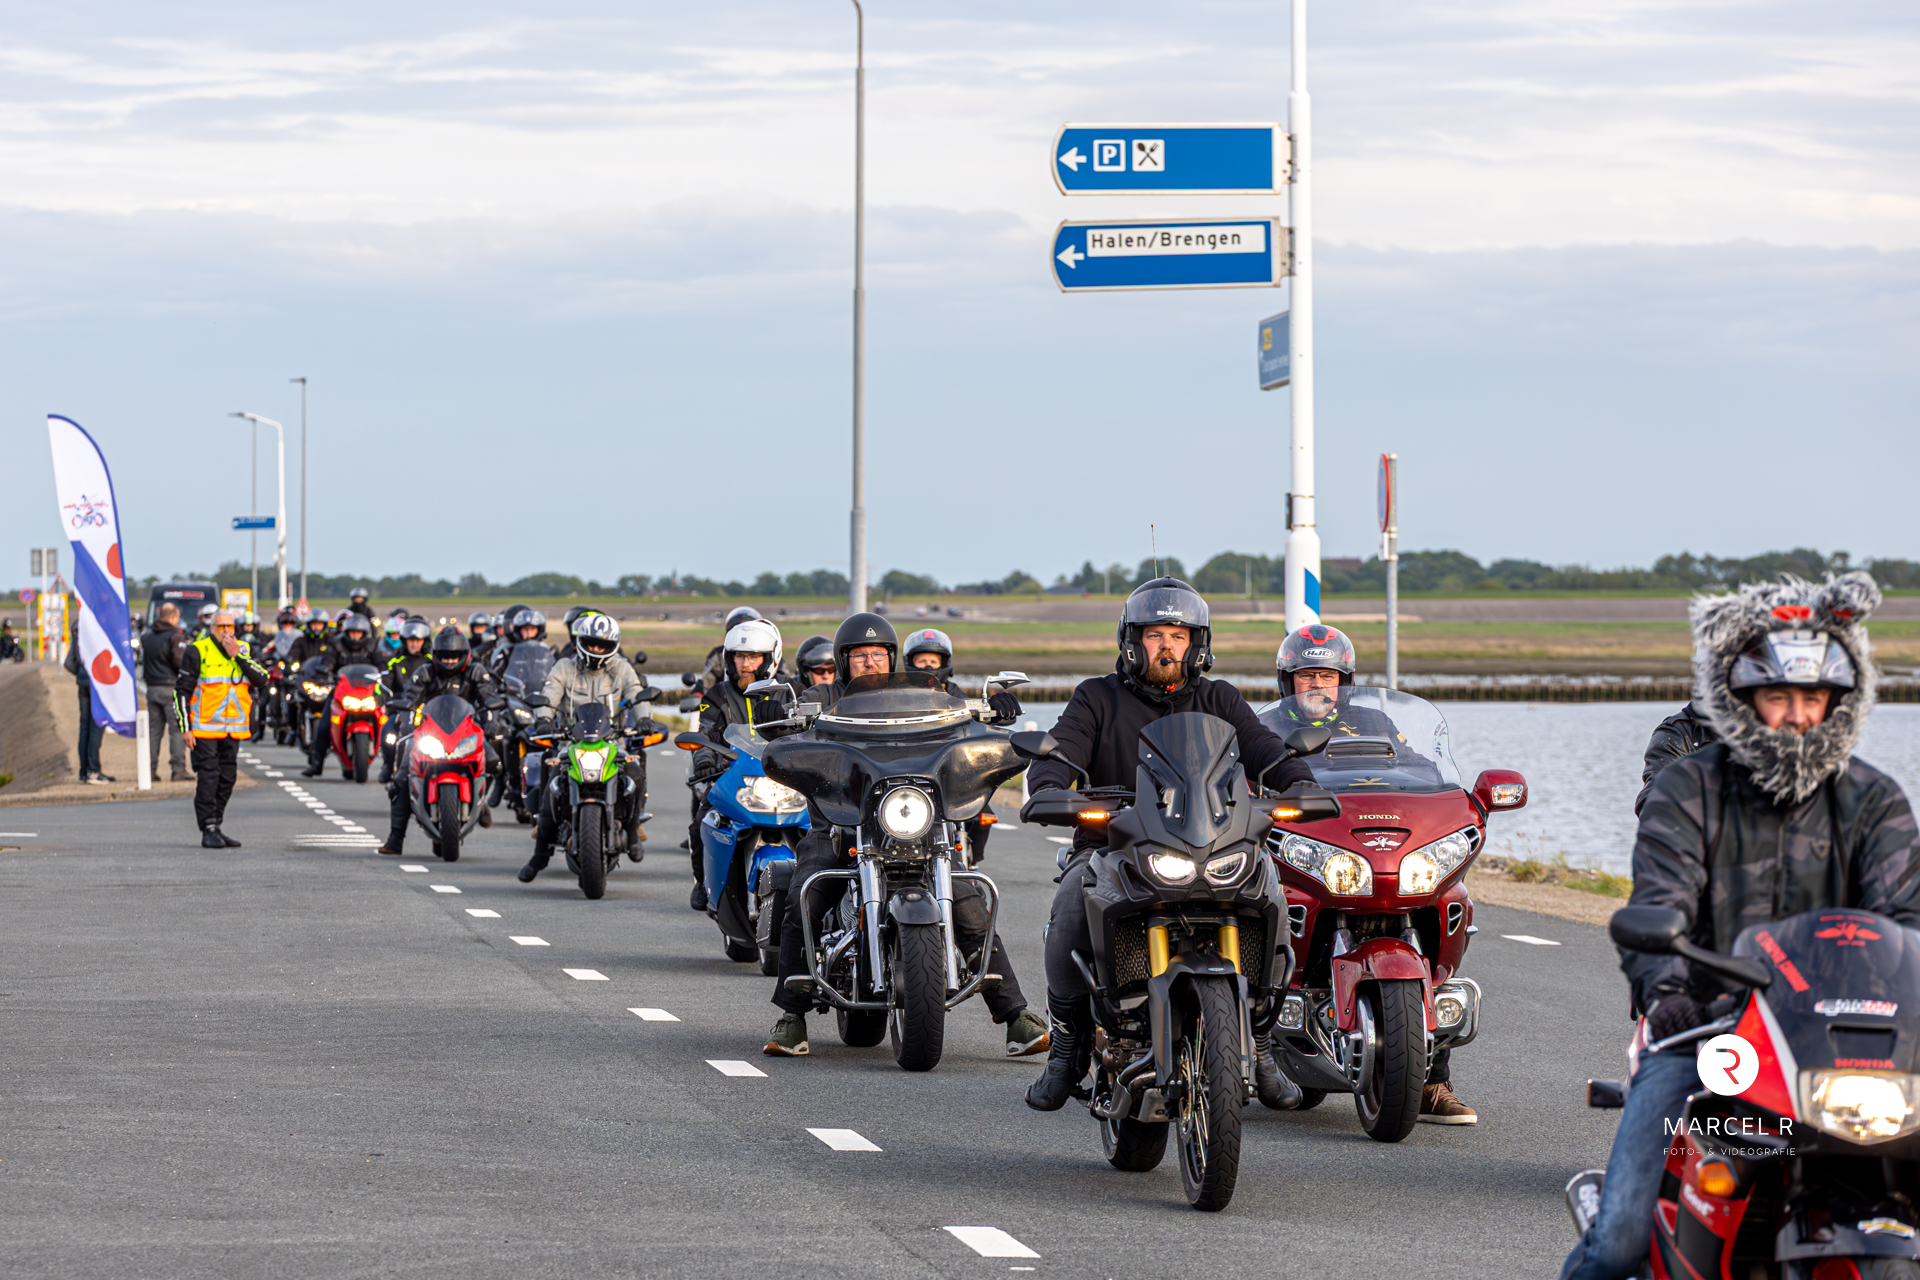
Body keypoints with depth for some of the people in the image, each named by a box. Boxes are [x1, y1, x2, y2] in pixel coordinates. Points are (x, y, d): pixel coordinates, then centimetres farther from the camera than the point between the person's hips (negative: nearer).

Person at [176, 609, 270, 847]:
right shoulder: (197, 651, -3)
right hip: (204, 728, -5)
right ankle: (208, 830, -7)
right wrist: (185, 728, -9)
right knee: (208, 779, -9)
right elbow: (181, 691, -3)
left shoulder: (242, 651, 12)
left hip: (233, 729, 5)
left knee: (226, 780, 9)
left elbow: (262, 679, -2)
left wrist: (238, 656, -10)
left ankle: (216, 826, 18)